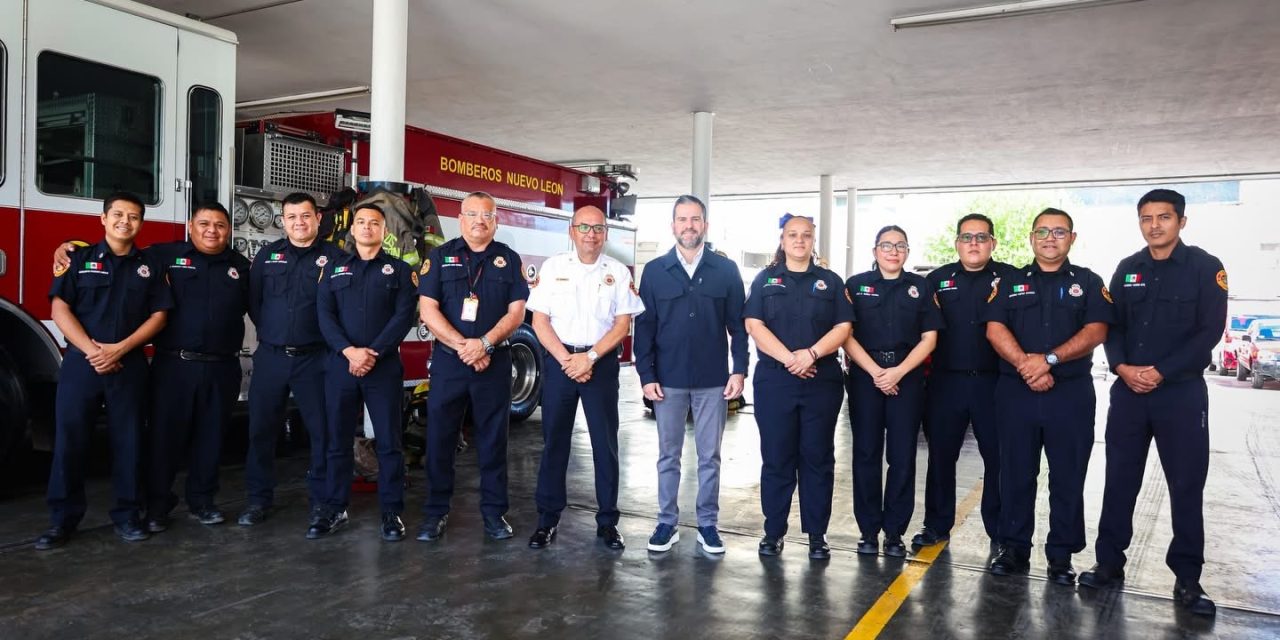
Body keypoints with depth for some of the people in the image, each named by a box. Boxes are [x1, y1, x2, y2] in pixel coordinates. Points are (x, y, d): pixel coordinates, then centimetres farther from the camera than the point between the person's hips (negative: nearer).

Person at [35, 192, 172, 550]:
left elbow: (158, 315, 2)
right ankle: (63, 519, 9)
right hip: (80, 362, -1)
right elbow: (60, 309, -2)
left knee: (128, 441, 4)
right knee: (69, 440, 0)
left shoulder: (150, 267, 8)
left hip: (129, 366, 1)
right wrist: (91, 350, -13)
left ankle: (127, 515, 13)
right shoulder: (78, 259, 5)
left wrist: (119, 349, -11)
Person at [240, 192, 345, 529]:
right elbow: (253, 301, 11)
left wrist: (330, 340, -5)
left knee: (321, 430, 2)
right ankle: (259, 498, 19)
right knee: (261, 428, 7)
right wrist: (270, 333, 8)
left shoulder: (334, 256, 0)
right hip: (270, 356, 3)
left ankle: (321, 499, 14)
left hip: (314, 358, -2)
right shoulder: (267, 255, 9)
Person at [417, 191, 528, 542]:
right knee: (439, 437, 4)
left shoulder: (509, 259, 7)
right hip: (448, 359, 0)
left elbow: (516, 312, 0)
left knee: (493, 438, 6)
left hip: (495, 361, 0)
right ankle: (436, 510, 15)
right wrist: (463, 346, -13)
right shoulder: (440, 257, 5)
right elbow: (428, 310, -3)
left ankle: (493, 511, 16)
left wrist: (485, 343, -15)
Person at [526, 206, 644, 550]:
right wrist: (567, 360, -10)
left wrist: (589, 358, -12)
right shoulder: (552, 267, 2)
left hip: (602, 362, 0)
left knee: (605, 442, 3)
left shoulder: (618, 272, 3)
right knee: (554, 440, 5)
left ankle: (607, 521, 12)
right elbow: (539, 321, 0)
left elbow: (622, 324, -2)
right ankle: (548, 518, 14)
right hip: (559, 360, 0)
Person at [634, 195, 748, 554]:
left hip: (714, 380, 0)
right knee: (668, 455, 9)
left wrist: (739, 370, -4)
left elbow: (738, 325, 3)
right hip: (668, 379, 0)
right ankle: (667, 523, 20)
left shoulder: (726, 270, 2)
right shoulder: (655, 271, 3)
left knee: (709, 456, 8)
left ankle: (707, 524, 20)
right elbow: (644, 327, 2)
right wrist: (646, 375, -4)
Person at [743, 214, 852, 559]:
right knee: (776, 457, 3)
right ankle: (773, 531, 14)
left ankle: (817, 534, 14)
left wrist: (811, 354, -15)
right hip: (774, 381, -1)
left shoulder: (830, 281, 11)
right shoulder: (765, 280, 8)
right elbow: (754, 325, -3)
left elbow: (842, 327, 1)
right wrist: (788, 359, -15)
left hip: (822, 382, 1)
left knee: (818, 457, 5)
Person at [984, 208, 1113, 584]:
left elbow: (1096, 331, -5)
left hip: (1071, 393, -1)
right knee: (1016, 474, 6)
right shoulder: (1010, 282, 10)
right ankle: (1014, 548, 17)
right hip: (1016, 391, 1)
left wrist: (1049, 360, -17)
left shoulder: (1088, 282, 8)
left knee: (1068, 478, 4)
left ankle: (1061, 555, 15)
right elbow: (994, 329, -2)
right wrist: (1025, 365, -16)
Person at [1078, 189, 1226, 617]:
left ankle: (1187, 578, 16)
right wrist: (1122, 367, -11)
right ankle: (1110, 564, 18)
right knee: (1119, 481, 7)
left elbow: (1209, 331, -9)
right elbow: (1112, 325, 7)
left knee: (1187, 486, 4)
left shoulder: (1205, 268, -2)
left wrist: (1161, 372, -16)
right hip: (1128, 390, 3)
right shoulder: (1127, 270, 9)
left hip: (1181, 391, -3)